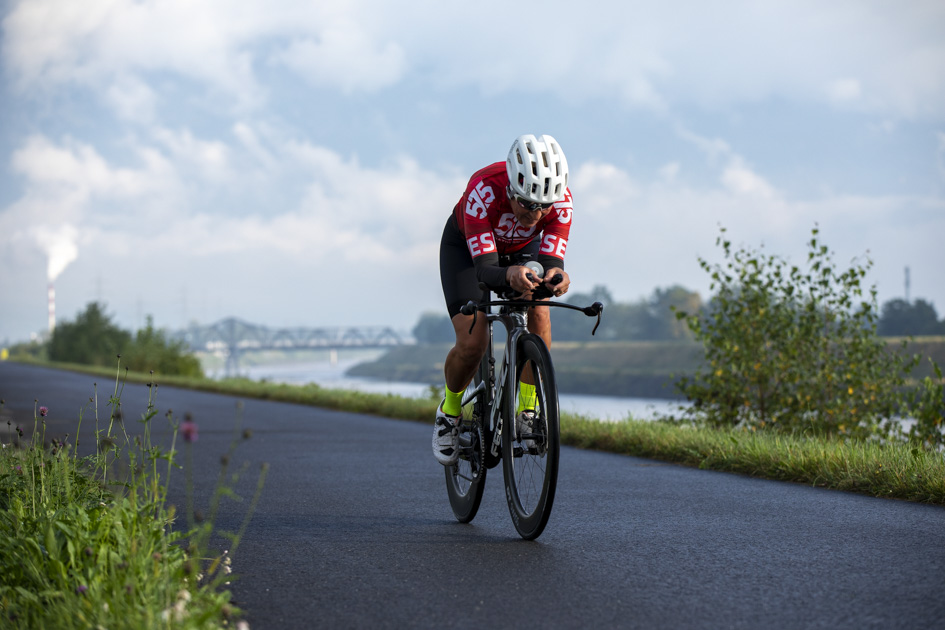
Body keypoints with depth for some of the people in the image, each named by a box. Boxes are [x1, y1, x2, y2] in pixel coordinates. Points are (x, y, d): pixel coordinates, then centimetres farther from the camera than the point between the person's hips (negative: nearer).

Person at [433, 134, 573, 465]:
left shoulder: (561, 199, -34)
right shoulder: (484, 189, -42)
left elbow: (550, 260, -37)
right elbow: (484, 268, -45)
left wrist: (555, 276, -61)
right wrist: (509, 275, -67)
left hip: (522, 249, 3)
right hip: (466, 246, -2)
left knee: (539, 313, -27)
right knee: (472, 344, -17)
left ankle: (528, 410, -11)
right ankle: (449, 411, 13)